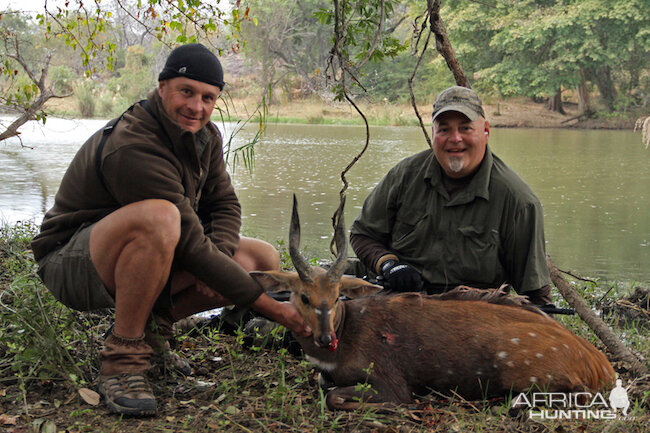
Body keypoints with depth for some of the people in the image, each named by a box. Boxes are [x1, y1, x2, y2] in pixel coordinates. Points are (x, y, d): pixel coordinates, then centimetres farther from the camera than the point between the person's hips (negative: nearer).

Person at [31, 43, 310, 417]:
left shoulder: (206, 136, -1)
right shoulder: (133, 148, -29)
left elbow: (225, 205, 7)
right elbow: (191, 244, -31)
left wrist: (220, 256, -18)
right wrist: (273, 309, -28)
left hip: (147, 258, 8)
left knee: (265, 259, -4)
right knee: (158, 217, -41)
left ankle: (151, 326, 4)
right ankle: (122, 358, -24)